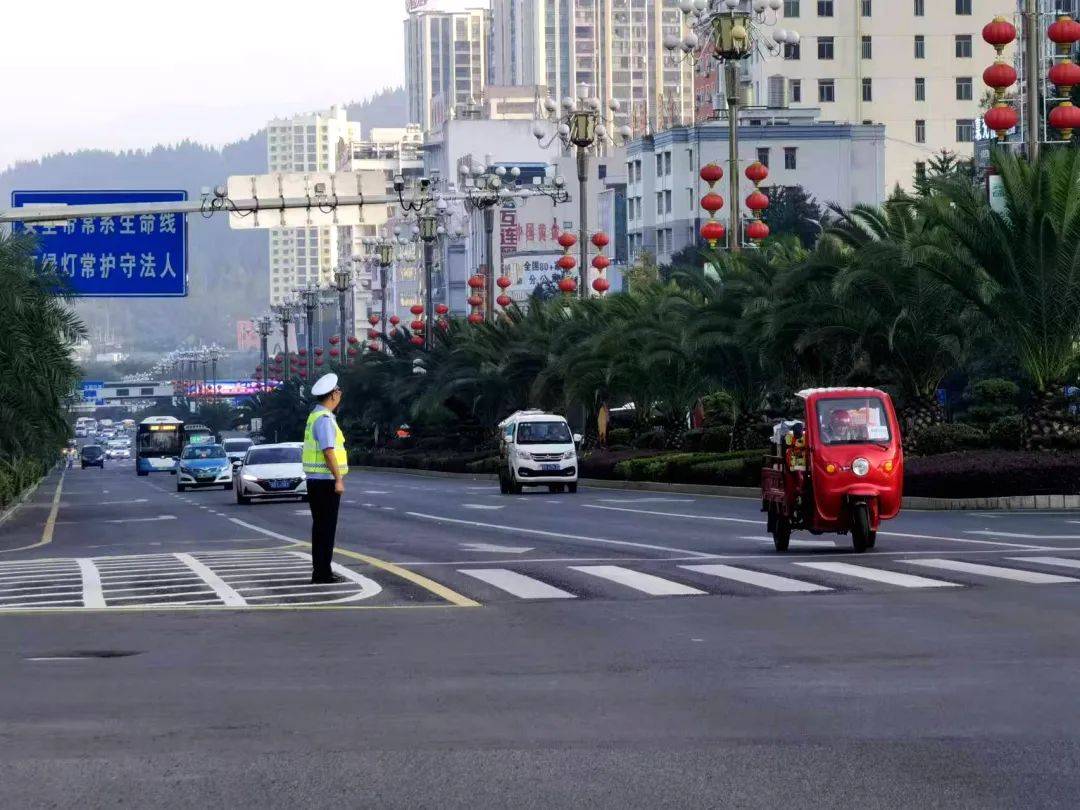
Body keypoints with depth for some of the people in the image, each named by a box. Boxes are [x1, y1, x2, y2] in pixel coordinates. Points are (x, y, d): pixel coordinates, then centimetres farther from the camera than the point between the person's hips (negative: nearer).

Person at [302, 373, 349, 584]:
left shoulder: (315, 415, 15)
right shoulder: (324, 419, -17)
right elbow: (328, 452, -23)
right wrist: (338, 479, -21)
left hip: (315, 479, 10)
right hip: (326, 480, -10)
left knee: (320, 526, 14)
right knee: (326, 527, -6)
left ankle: (319, 570, 19)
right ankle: (323, 573, -6)